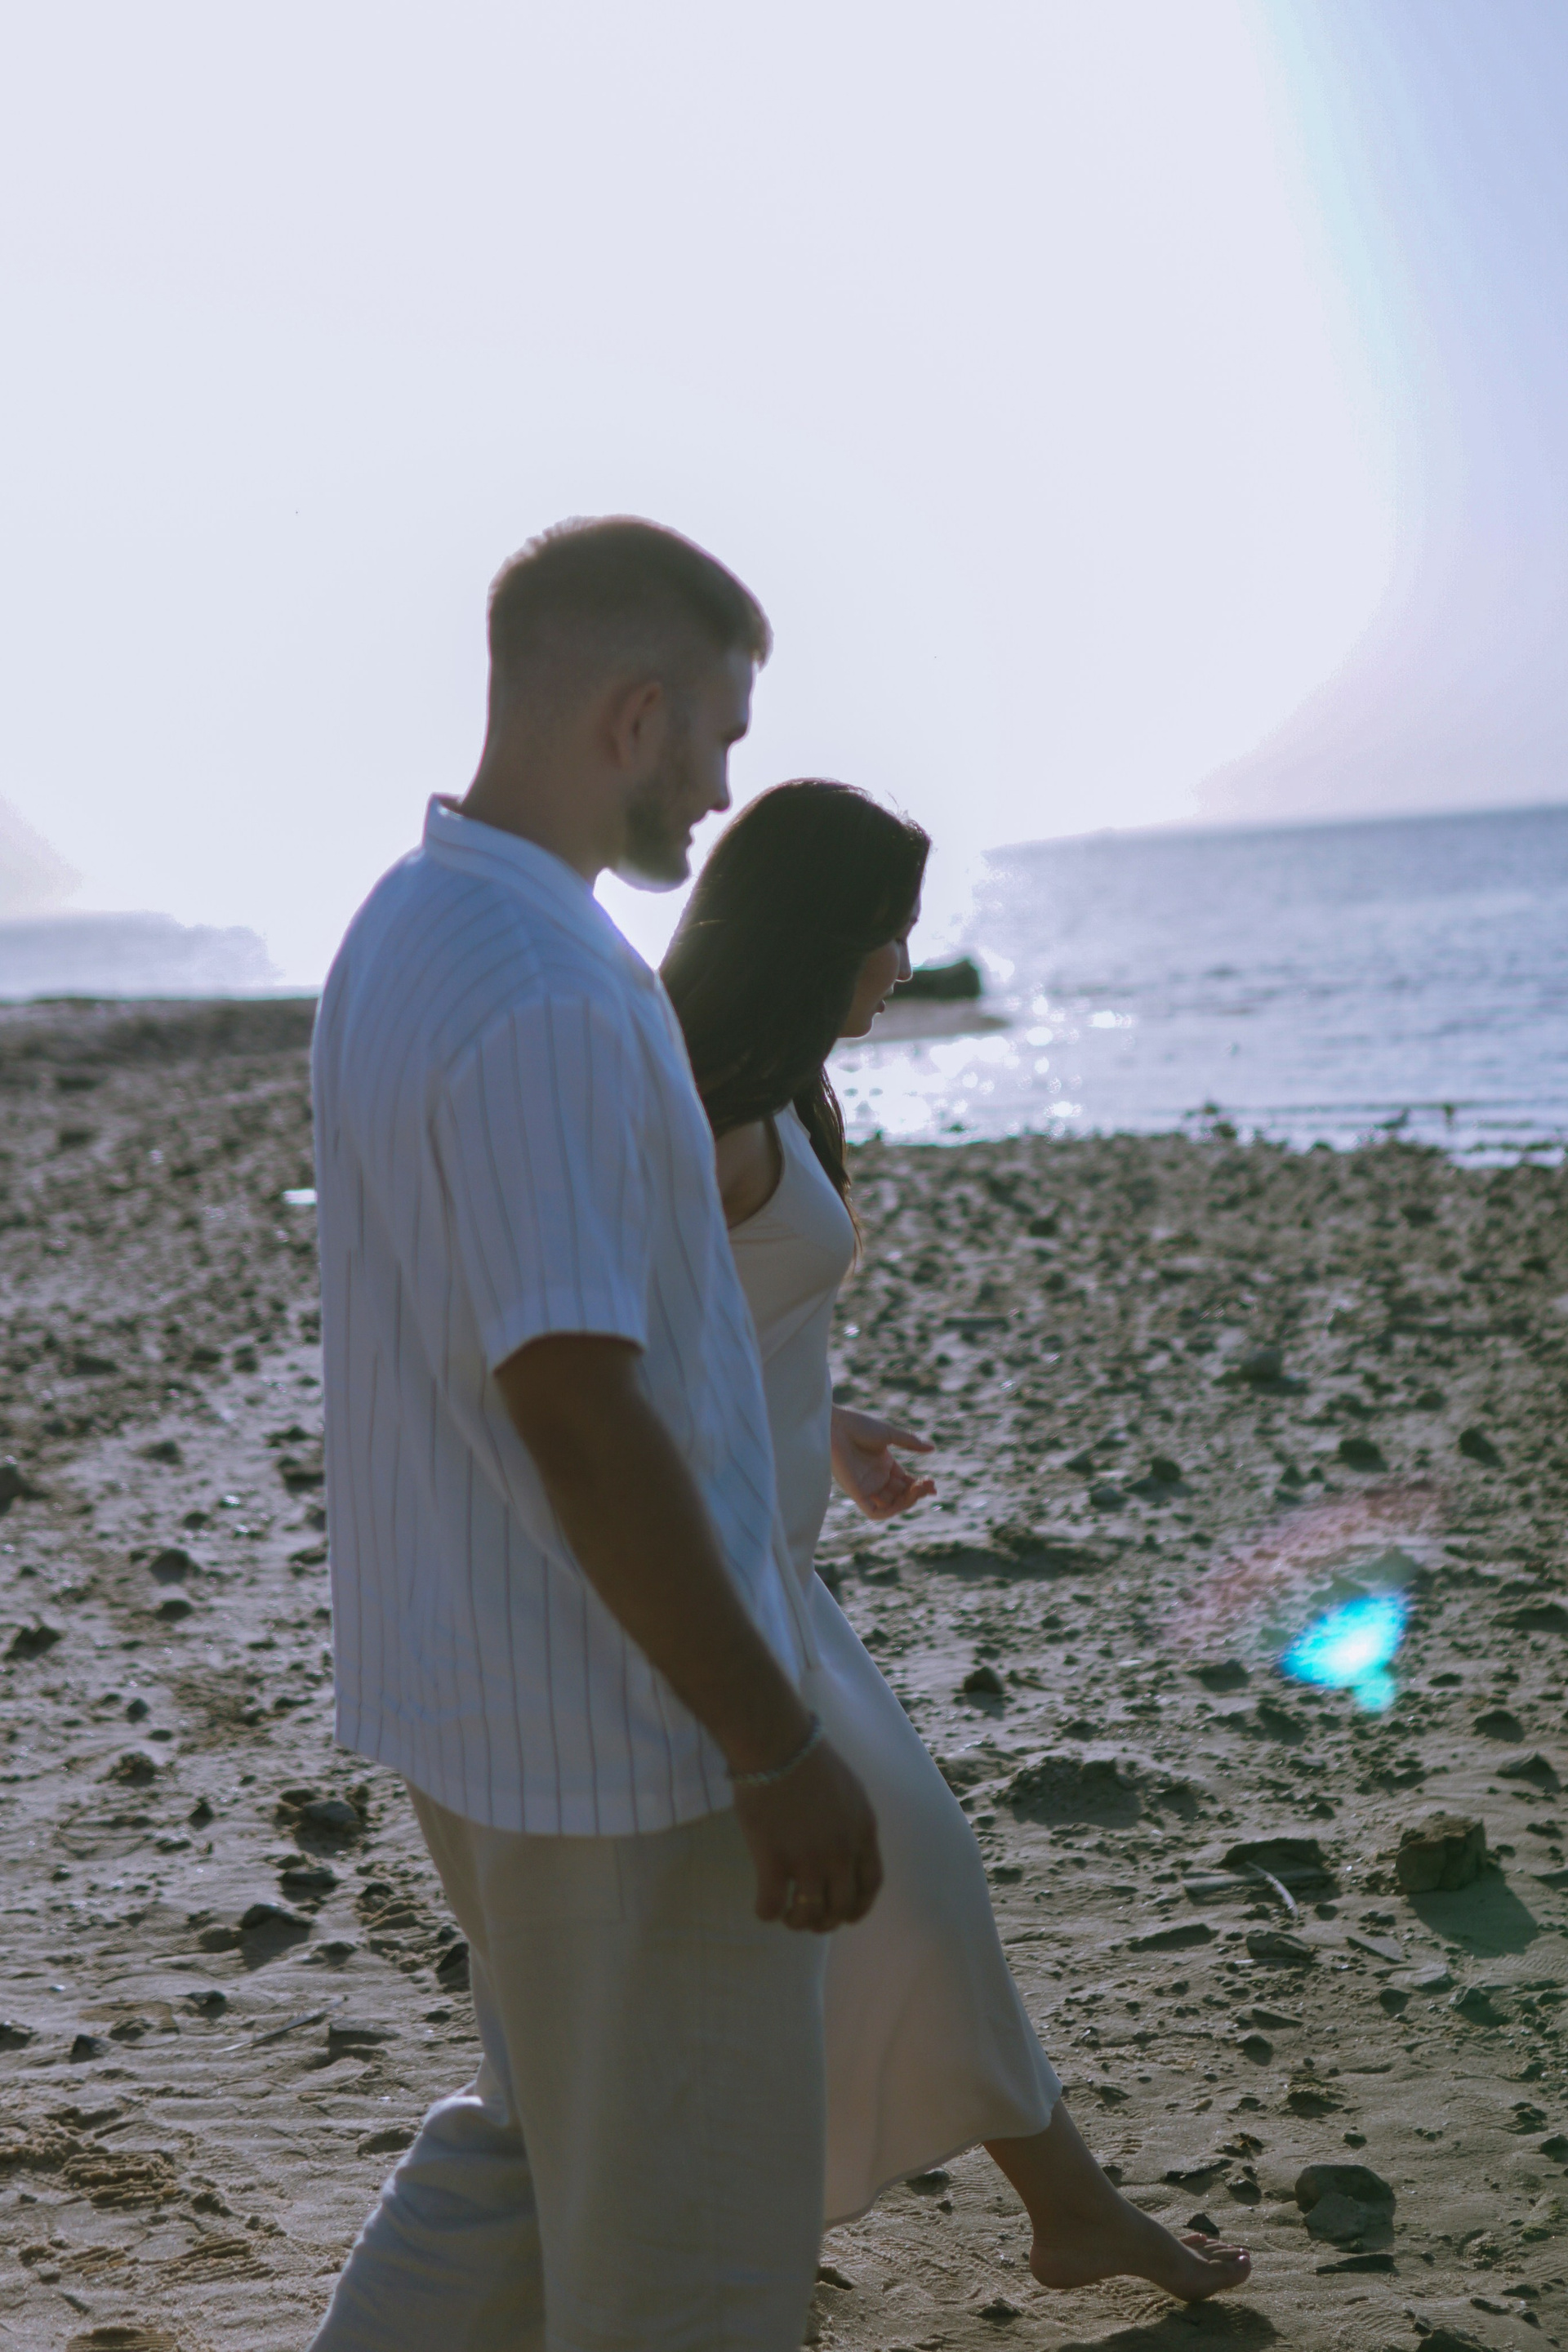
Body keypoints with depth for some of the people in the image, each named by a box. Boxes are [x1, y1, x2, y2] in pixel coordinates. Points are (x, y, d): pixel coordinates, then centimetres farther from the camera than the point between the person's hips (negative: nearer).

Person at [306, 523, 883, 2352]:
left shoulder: (396, 934, 7)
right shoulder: (544, 992, -25)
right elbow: (574, 1411, -27)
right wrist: (778, 1750, -20)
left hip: (460, 1674, 10)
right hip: (618, 1722, -10)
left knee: (543, 2125, 26)